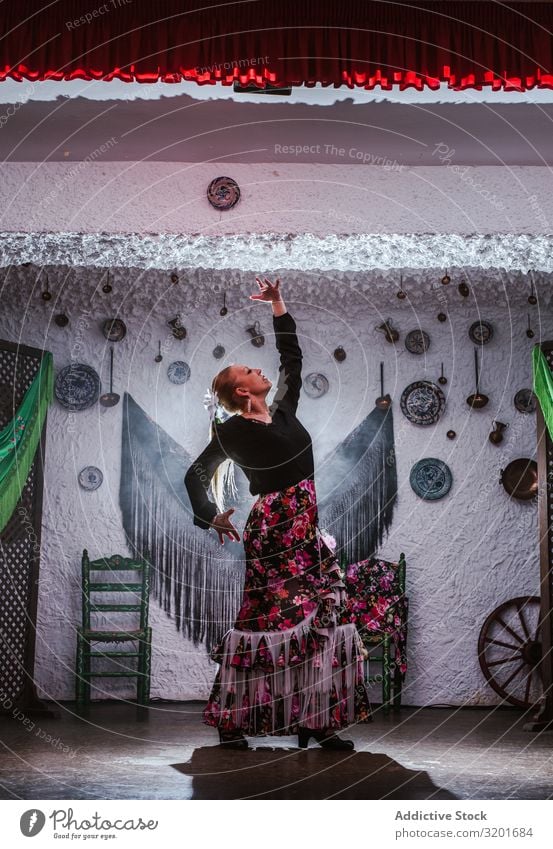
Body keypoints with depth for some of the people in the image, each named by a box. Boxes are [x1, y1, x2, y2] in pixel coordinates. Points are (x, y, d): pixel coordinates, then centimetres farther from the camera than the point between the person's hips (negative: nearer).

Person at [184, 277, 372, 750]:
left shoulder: (284, 412, 13)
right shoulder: (233, 431, -4)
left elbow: (292, 357, 21)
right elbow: (197, 474, 0)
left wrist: (279, 306, 20)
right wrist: (212, 517, -11)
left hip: (307, 527, 7)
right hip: (271, 529, -7)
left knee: (319, 619, 3)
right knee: (264, 620, -7)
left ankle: (315, 720, 9)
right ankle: (231, 722, 4)